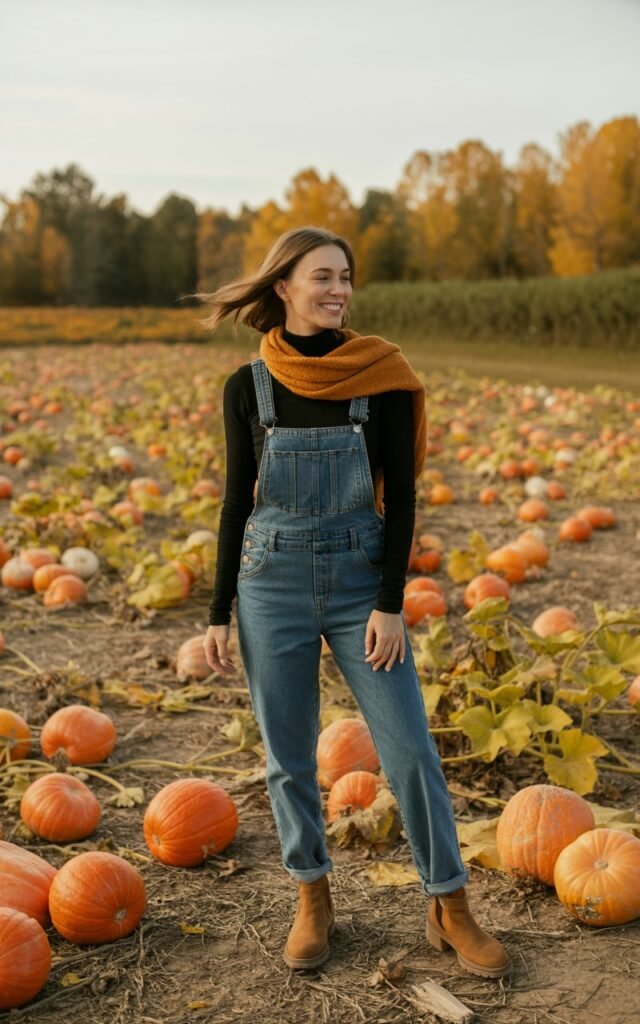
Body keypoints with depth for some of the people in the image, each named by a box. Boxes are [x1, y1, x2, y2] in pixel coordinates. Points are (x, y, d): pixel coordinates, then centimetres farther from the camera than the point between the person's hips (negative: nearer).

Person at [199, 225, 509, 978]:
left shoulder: (381, 376, -4)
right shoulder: (247, 387, -1)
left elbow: (401, 496, -4)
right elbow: (237, 501, 4)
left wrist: (391, 604, -11)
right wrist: (218, 614, 3)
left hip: (362, 581, -1)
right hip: (273, 585, 1)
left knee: (410, 749, 0)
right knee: (289, 755, 8)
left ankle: (449, 910, 17)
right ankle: (313, 900, 28)